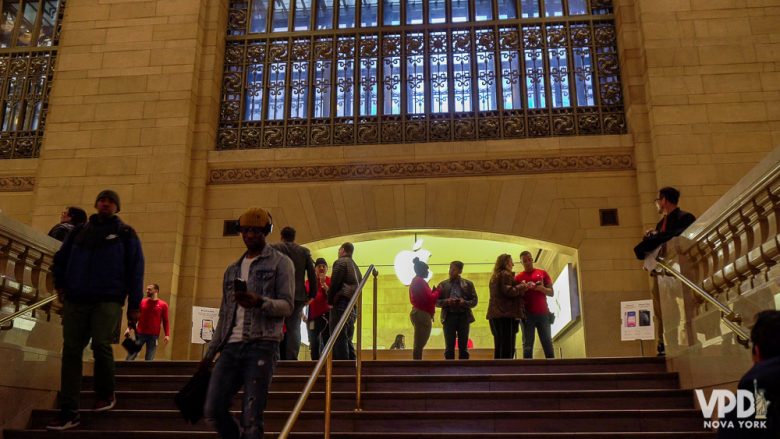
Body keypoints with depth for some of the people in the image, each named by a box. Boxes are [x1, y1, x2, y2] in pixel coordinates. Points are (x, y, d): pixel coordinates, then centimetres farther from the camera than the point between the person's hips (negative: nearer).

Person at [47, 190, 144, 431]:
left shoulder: (125, 234, 7)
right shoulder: (79, 231, 17)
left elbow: (135, 270, 3)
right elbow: (60, 258, 25)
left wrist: (134, 305, -2)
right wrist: (60, 284, 11)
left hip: (108, 300, -3)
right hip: (75, 300, 4)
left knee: (101, 345, -16)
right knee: (71, 351, -1)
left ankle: (106, 395, 9)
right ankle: (69, 411, 2)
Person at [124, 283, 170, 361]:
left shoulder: (163, 305, 1)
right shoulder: (142, 302, 6)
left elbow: (165, 321, 2)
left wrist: (167, 335, -8)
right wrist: (129, 328, -3)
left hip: (153, 335, -1)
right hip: (140, 333, 1)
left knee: (149, 359, 2)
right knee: (131, 356, -3)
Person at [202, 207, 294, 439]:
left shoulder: (281, 263, 5)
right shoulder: (232, 269, 22)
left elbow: (287, 306, -4)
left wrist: (259, 302, -23)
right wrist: (211, 352, 17)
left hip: (262, 346, -5)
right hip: (231, 346, 6)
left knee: (251, 418, -8)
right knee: (213, 410, -1)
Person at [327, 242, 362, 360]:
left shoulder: (340, 262, -2)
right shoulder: (356, 267, 23)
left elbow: (334, 284, -11)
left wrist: (330, 302, -2)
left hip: (340, 306, -8)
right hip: (352, 309, 8)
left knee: (339, 341, -10)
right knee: (348, 341, 13)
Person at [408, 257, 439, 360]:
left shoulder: (415, 281, 16)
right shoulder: (420, 281, -15)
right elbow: (429, 298, -20)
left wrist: (432, 292, 10)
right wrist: (437, 292, -3)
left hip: (418, 313, 10)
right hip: (422, 315, -10)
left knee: (419, 344, 12)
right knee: (419, 345, -9)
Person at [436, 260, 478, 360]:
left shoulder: (468, 284, 8)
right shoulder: (443, 285, 9)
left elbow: (474, 301, 4)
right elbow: (436, 301, 5)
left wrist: (464, 302, -14)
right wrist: (446, 301, -13)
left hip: (464, 316, 0)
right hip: (449, 316, 0)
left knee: (463, 346, 3)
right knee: (449, 347, 1)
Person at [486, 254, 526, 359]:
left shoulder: (495, 276, 25)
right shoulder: (506, 274, -3)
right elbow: (508, 291, -17)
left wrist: (520, 288, 27)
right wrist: (523, 287, -3)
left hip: (495, 314, 9)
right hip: (506, 314, -9)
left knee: (499, 348, 6)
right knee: (508, 349, -12)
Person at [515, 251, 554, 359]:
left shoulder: (543, 273, 12)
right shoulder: (518, 277, 9)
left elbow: (551, 293, 10)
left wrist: (542, 288, -11)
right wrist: (523, 288, -10)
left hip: (543, 313, 1)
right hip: (527, 314, -1)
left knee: (547, 344, 0)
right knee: (527, 345, -4)